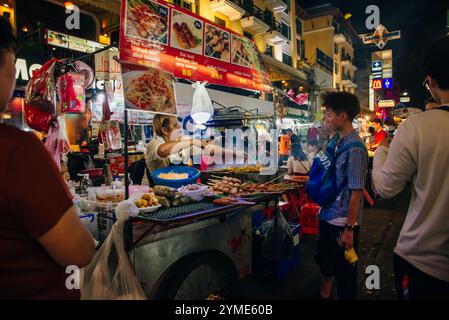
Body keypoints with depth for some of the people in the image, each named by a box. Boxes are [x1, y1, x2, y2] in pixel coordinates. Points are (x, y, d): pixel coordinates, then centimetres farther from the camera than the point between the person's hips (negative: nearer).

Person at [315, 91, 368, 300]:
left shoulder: (355, 149, -20)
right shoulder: (336, 141, 3)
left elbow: (356, 192, -19)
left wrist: (349, 228, -17)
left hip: (343, 222, -8)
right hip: (327, 215, 8)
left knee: (344, 269, 10)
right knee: (324, 259, 25)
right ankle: (324, 293, 48)